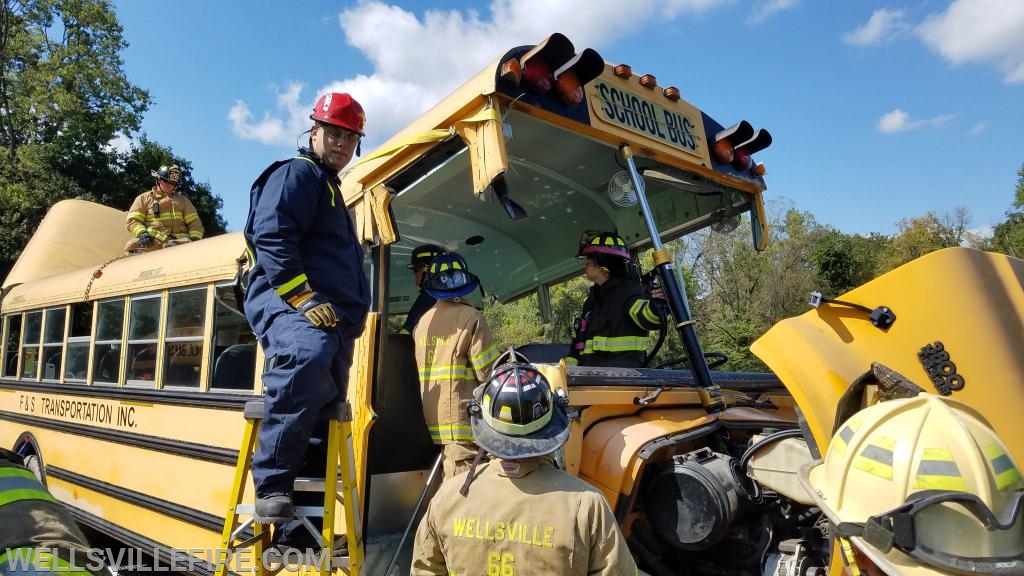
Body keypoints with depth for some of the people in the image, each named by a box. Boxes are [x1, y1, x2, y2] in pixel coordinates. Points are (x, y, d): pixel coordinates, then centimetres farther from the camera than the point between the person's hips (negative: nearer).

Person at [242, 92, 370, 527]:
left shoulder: (330, 188, 31)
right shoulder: (296, 173, 1)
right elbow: (271, 238, -16)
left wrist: (352, 317, 25)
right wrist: (303, 297, -24)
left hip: (331, 316, 10)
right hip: (288, 304, -10)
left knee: (324, 409, 8)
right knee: (305, 355, -40)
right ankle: (272, 484, -30)